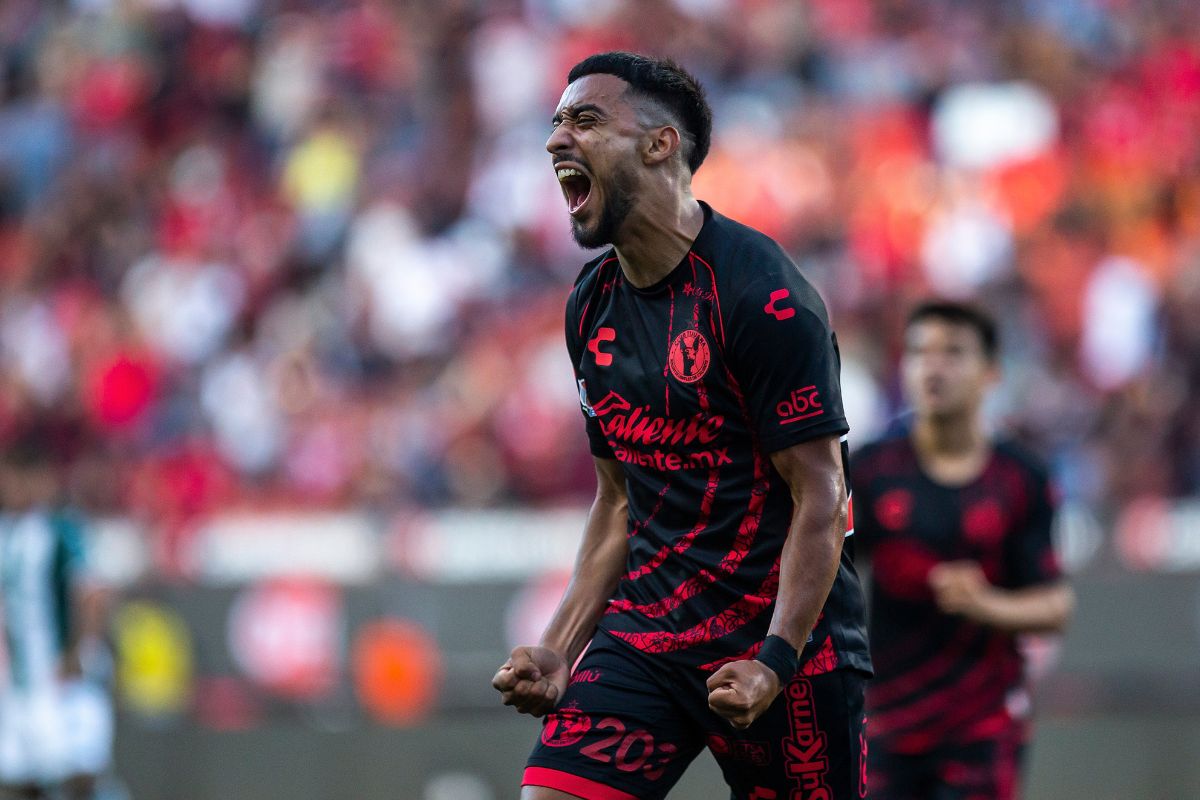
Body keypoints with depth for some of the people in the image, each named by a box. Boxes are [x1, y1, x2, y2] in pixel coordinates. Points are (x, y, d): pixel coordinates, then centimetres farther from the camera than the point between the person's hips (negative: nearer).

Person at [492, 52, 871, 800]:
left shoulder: (761, 293, -14)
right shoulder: (593, 305, 10)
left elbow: (820, 497, -15)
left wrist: (774, 663, -23)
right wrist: (561, 650, 9)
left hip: (781, 635, -6)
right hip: (646, 627, 6)